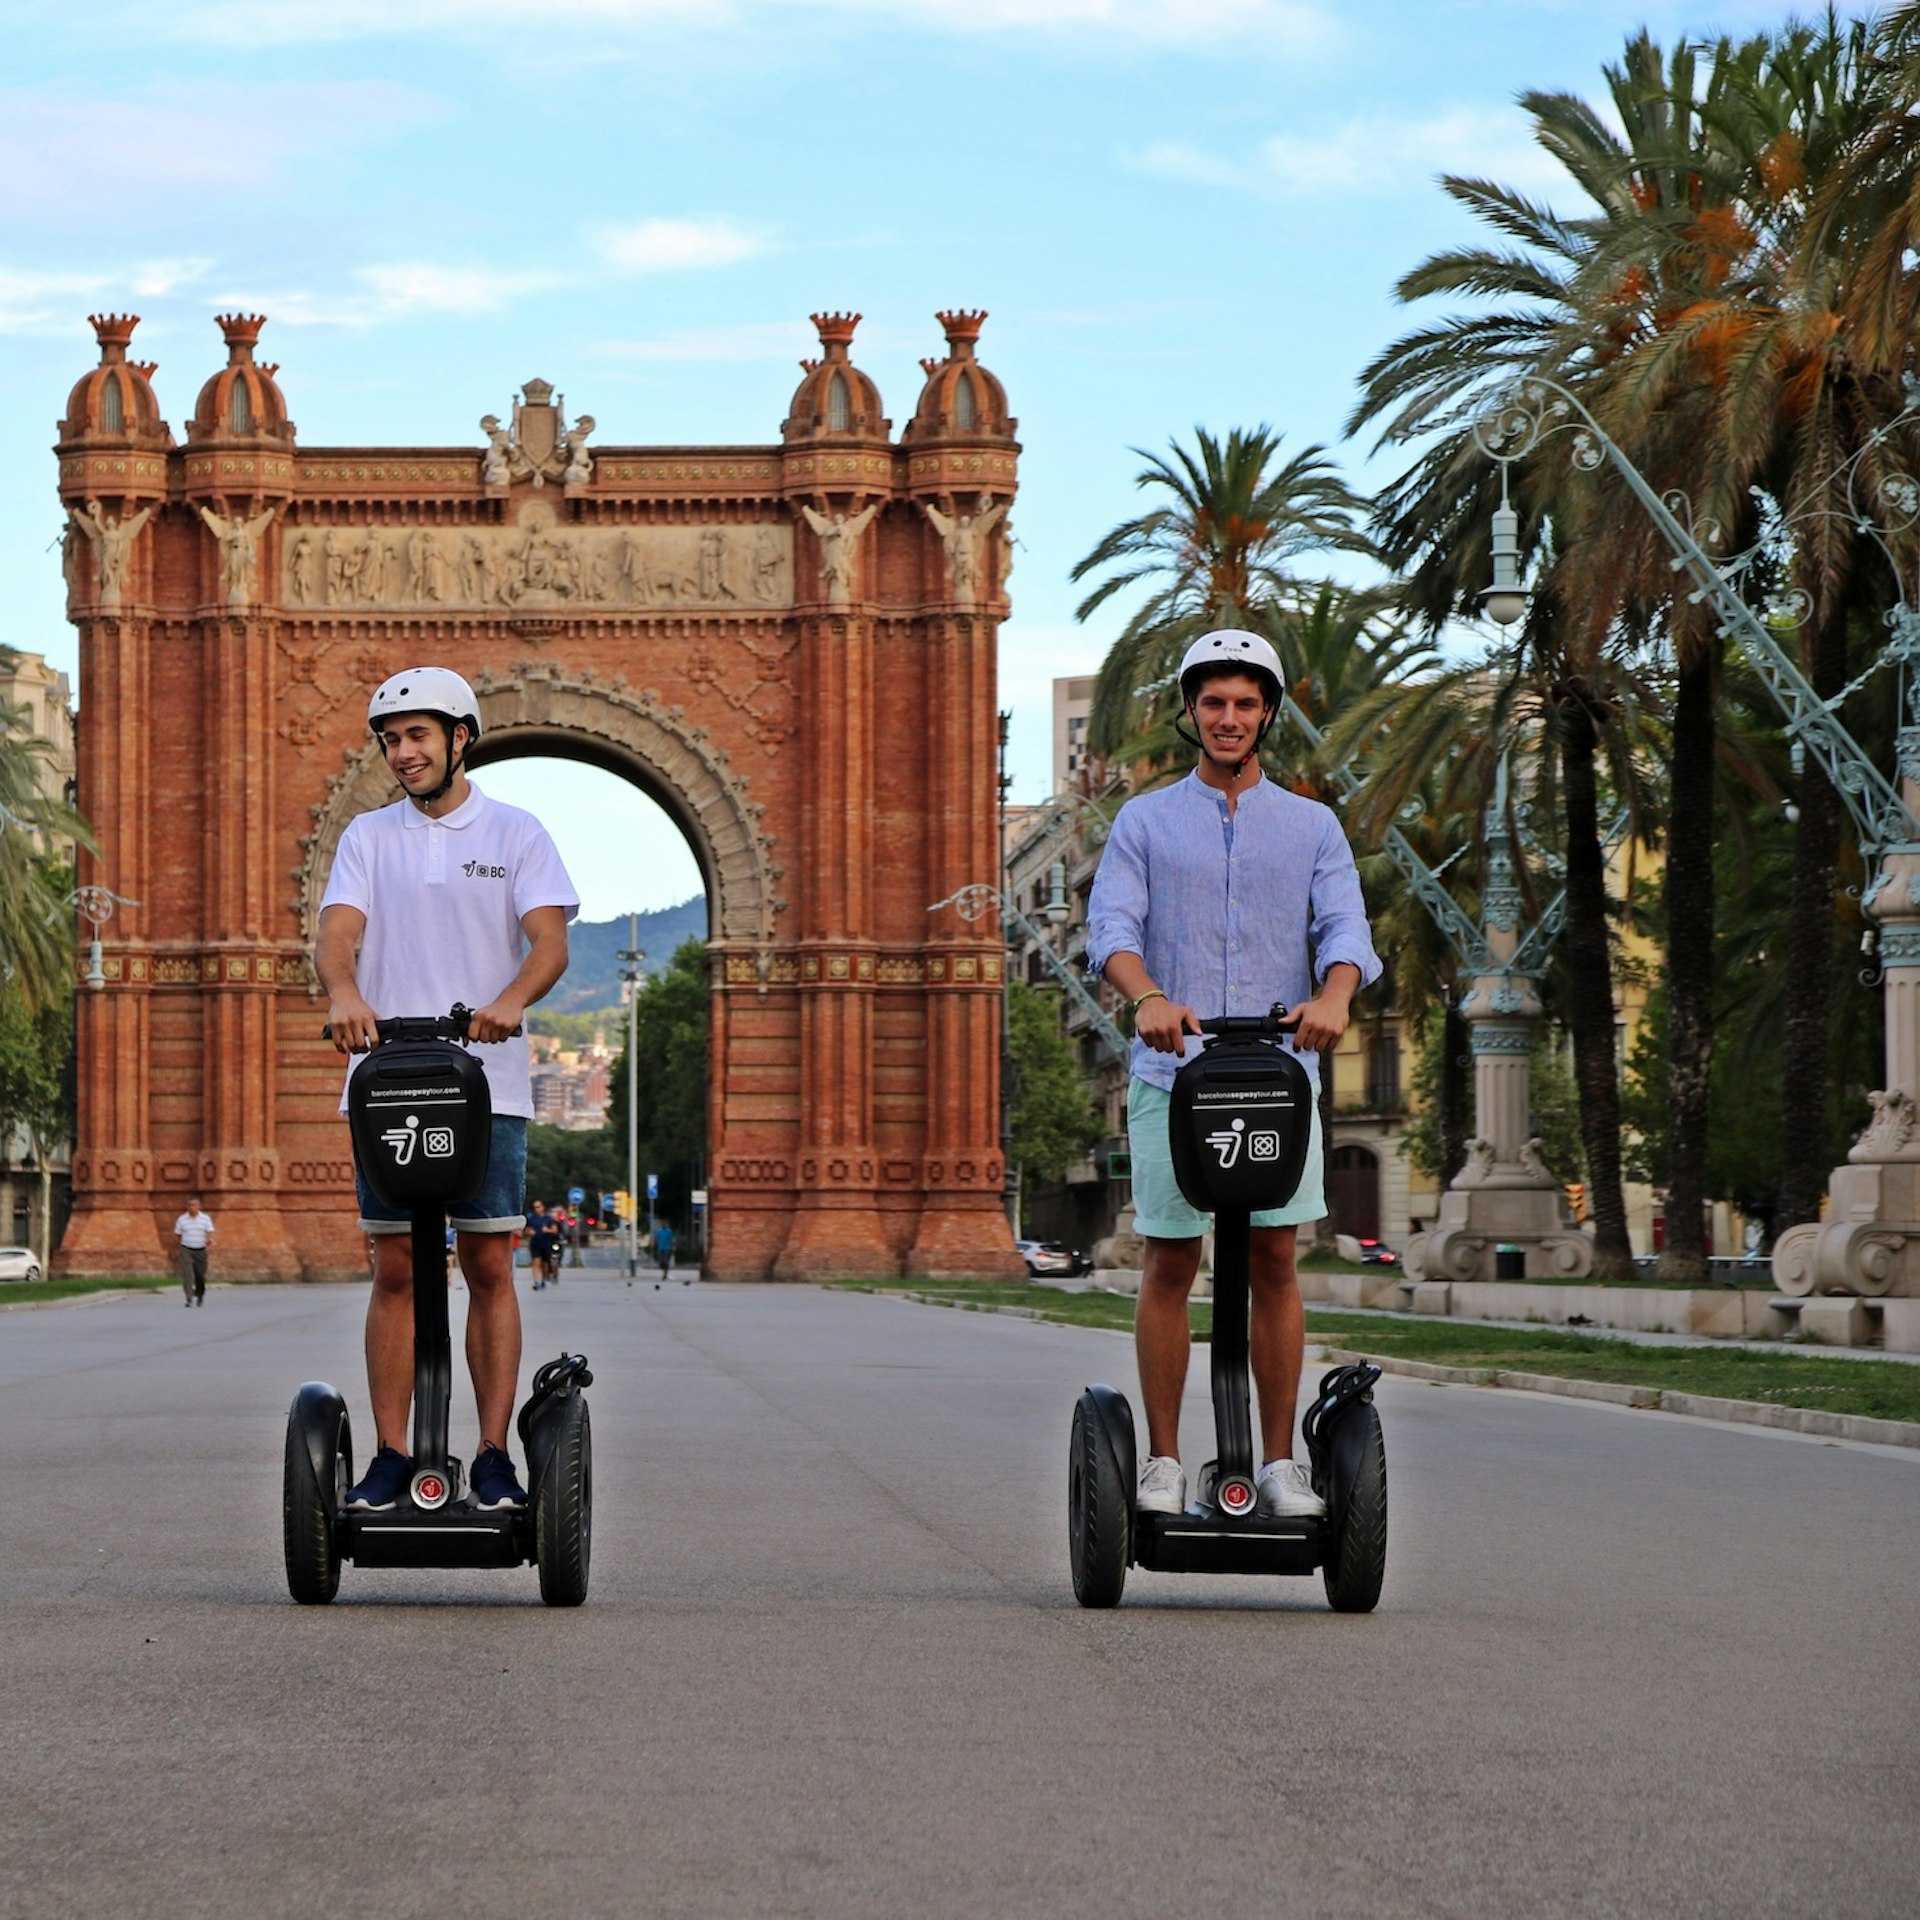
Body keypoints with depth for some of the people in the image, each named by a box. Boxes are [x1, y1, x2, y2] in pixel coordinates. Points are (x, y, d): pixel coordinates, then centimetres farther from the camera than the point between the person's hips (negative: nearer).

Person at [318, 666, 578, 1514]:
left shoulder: (516, 834, 6)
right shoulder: (368, 837, 11)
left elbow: (550, 940, -6)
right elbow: (336, 931, -4)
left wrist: (511, 1000, -28)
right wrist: (343, 992, -27)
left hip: (487, 1085, -1)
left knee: (489, 1268, -1)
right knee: (395, 1271, 2)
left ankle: (493, 1456, 2)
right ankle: (390, 1457, 5)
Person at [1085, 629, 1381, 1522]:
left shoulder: (1313, 827, 12)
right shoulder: (1145, 822, 9)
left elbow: (1345, 928, -1)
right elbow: (1111, 928, -4)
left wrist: (1332, 997, -24)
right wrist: (1149, 997, -26)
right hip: (1172, 1073, -1)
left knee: (1274, 1260, -1)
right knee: (1169, 1263, 0)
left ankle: (1279, 1462, 5)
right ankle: (1164, 1463, 6)